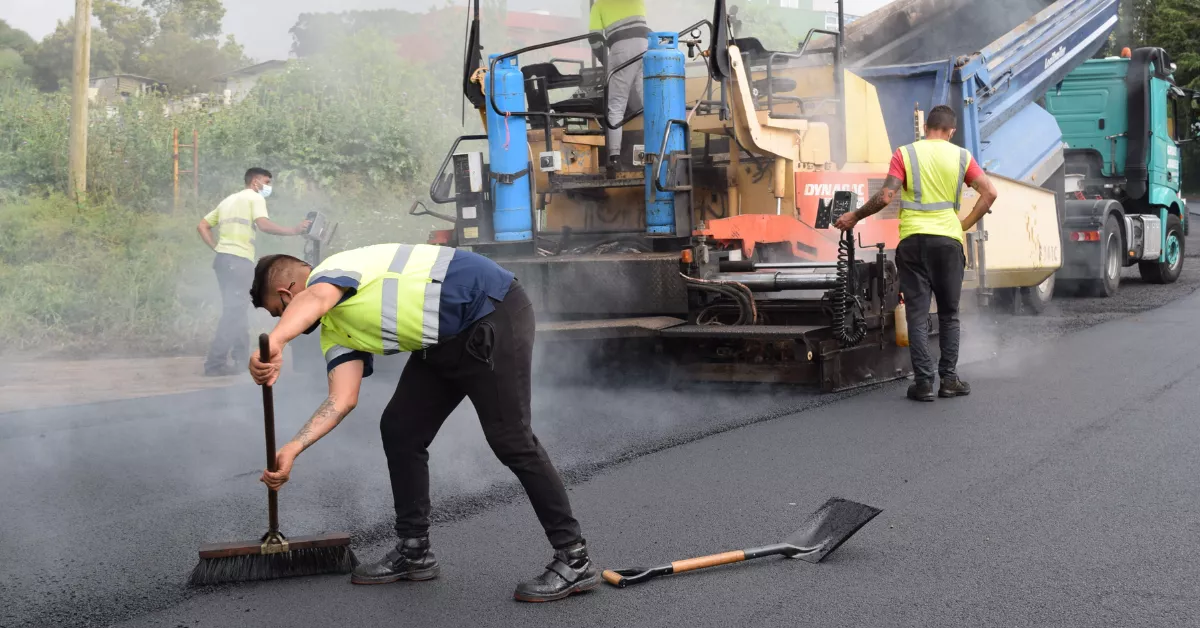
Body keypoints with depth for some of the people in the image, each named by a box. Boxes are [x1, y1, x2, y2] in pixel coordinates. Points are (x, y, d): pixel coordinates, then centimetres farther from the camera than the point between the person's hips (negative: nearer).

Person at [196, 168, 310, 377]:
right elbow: (263, 225, -16)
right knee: (234, 312, -9)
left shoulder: (229, 200, 26)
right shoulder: (255, 197, 2)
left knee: (236, 310, 16)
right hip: (239, 260, -9)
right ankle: (215, 363, -12)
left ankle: (242, 359, 20)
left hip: (223, 258, 9)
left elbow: (202, 226, 22)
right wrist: (293, 230, -14)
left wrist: (217, 248, 16)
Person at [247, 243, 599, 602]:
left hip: (492, 314, -10)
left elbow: (314, 299, -35)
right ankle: (414, 552, 19)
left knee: (510, 439, -11)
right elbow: (342, 399, 4)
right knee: (399, 431, 8)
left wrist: (273, 344, -52)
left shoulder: (329, 269, -9)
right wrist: (292, 450, -4)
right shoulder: (334, 329, 16)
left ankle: (575, 561, -4)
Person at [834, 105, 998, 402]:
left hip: (912, 240, -1)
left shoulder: (905, 154, 2)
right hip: (948, 240, 1)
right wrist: (966, 224, 10)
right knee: (949, 314, 13)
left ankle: (924, 382, -1)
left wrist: (854, 216, 4)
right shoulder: (961, 156, 6)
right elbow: (990, 192, 0)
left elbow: (886, 196, -7)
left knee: (917, 315, 2)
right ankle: (949, 378, 12)